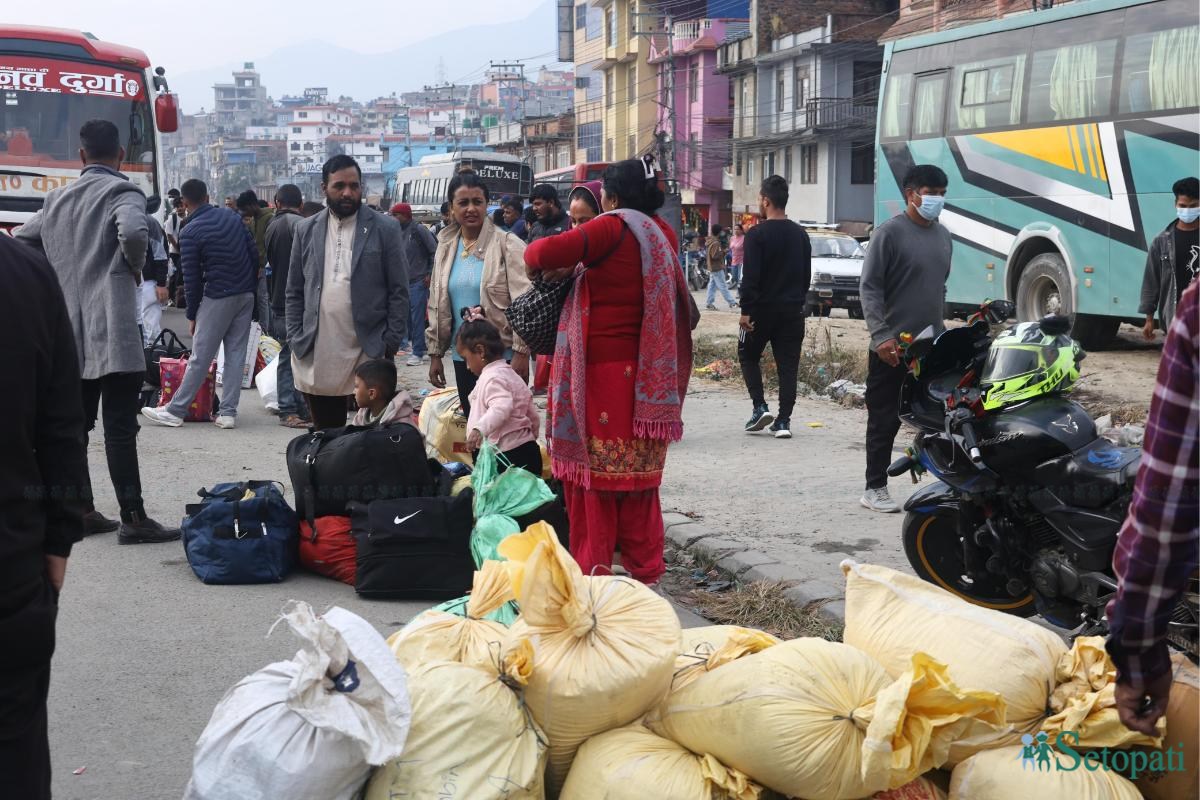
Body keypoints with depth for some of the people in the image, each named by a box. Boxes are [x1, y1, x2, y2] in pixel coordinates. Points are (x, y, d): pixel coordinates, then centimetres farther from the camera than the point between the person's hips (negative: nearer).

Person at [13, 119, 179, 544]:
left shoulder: (57, 198, 15)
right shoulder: (122, 192, -6)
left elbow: (21, 241, 23)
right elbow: (133, 232, -26)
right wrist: (135, 266, -6)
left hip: (67, 328, 7)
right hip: (110, 326, -7)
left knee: (74, 425, 13)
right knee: (119, 428, -7)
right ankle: (133, 519, -6)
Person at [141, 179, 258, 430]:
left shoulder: (190, 233, -10)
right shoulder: (232, 216, 5)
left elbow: (191, 278, -7)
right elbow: (254, 253, 7)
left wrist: (192, 314, 3)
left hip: (218, 298, -5)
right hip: (246, 295, 5)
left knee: (200, 357, -1)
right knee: (236, 355, 7)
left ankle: (175, 411, 5)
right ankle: (228, 413, 8)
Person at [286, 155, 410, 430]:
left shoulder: (385, 228, 1)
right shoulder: (306, 230, 10)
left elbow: (399, 291, 0)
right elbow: (294, 292, 12)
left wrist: (391, 344, -7)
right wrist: (296, 341, 3)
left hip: (368, 355, -3)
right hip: (317, 358, 3)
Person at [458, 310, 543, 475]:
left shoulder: (492, 378, -10)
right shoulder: (510, 375, 21)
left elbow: (501, 408, -30)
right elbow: (534, 417, 25)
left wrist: (480, 428, -42)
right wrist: (531, 438, 38)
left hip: (507, 456, -10)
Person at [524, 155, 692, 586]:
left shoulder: (613, 229, -15)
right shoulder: (662, 233, 7)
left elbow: (541, 253, -23)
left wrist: (561, 266, -1)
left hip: (602, 374, -7)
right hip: (645, 377, 7)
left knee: (595, 473, 2)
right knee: (638, 473, 14)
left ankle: (593, 570, 8)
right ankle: (645, 570, 21)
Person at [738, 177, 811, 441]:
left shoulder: (757, 234, -11)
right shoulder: (801, 234, 8)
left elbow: (750, 277, -17)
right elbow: (807, 275, 14)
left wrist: (746, 310, -13)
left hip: (762, 308, -4)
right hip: (792, 310, 5)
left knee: (748, 356, 14)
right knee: (788, 365, 5)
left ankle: (760, 407, 0)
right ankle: (783, 421, 3)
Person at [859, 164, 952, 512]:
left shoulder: (943, 235, 13)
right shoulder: (890, 232, -9)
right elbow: (870, 287, -12)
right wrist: (881, 335, -21)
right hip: (892, 348, -6)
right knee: (885, 421, 1)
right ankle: (875, 488, 9)